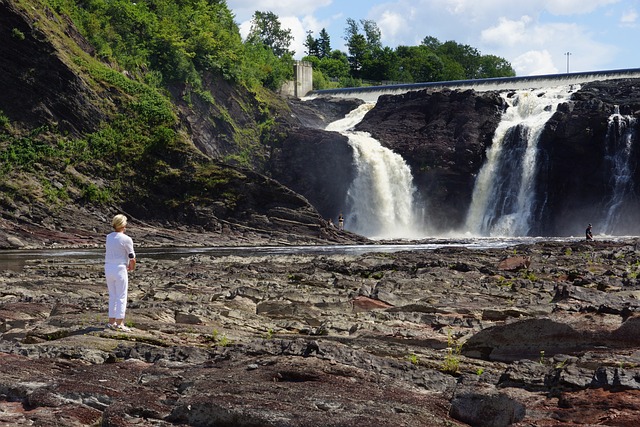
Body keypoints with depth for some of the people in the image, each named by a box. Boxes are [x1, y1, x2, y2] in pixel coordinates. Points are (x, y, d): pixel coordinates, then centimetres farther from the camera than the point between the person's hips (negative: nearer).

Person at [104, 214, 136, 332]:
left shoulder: (109, 237, 7)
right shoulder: (126, 239, -12)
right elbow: (132, 258, -9)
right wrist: (132, 268, 13)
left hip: (108, 268, 6)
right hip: (120, 269, -6)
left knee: (112, 296, 15)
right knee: (121, 297, 0)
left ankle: (111, 322, 18)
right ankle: (120, 323, 0)